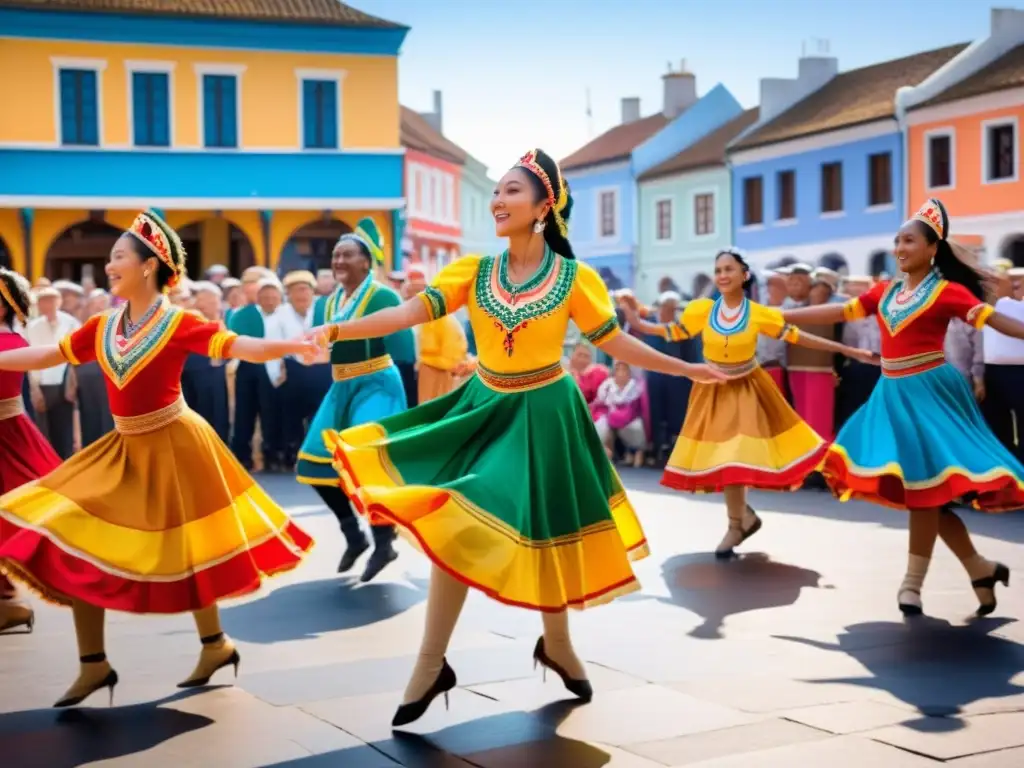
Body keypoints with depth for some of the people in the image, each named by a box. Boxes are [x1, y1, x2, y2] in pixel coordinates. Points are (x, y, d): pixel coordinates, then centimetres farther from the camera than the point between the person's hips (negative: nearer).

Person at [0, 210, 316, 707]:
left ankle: (216, 645, 26)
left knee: (180, 550, 3)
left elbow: (241, 347, -22)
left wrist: (290, 346, -39)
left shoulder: (180, 324, -13)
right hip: (123, 449, 6)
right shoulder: (101, 327, 4)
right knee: (76, 547, 1)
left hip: (172, 446, -6)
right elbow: (43, 357, 12)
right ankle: (94, 665, 11)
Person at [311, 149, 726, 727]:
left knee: (542, 531, 9)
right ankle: (432, 665, 9)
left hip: (543, 415, -2)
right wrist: (336, 331, -24)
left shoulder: (576, 278, -8)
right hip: (483, 409, 2)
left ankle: (557, 645, 34)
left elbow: (617, 343, -1)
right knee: (456, 529, -2)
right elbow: (411, 313, -13)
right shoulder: (473, 270, -4)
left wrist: (687, 369, 1)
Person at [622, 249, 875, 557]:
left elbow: (798, 337, -7)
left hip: (746, 389, -2)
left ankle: (736, 525, 9)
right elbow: (671, 333, -1)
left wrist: (847, 350, -7)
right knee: (721, 456, 3)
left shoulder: (760, 314, -12)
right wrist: (635, 320, -14)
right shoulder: (702, 310, -8)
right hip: (713, 389, 2)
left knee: (737, 455, -8)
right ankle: (744, 516, 23)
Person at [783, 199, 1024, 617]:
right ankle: (982, 569, 19)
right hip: (892, 394, 7)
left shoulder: (946, 291, -6)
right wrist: (779, 316, 11)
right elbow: (839, 311, 12)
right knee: (917, 489, 8)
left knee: (924, 485, -5)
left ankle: (913, 581, 6)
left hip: (927, 392, -7)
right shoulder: (886, 291, 10)